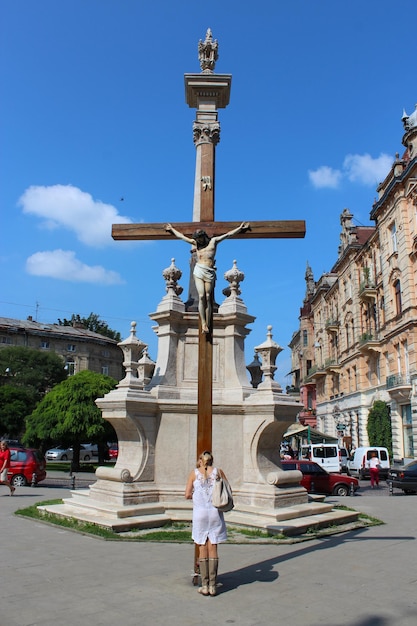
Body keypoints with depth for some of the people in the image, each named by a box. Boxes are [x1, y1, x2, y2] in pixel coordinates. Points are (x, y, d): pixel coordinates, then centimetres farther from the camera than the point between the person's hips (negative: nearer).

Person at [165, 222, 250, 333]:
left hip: (209, 272, -1)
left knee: (208, 298, -6)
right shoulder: (196, 243, 21)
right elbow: (181, 236, 30)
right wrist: (172, 229, 37)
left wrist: (240, 228, 12)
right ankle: (203, 323, -16)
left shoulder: (213, 241, 15)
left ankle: (207, 324, -6)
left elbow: (228, 234, 14)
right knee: (201, 296, -13)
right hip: (198, 271, 1)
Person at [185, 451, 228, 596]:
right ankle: (212, 586, 8)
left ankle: (205, 586, 10)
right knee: (213, 549, 7)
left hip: (200, 513, -1)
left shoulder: (194, 473, 2)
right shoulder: (218, 471, 3)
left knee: (203, 549, 8)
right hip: (215, 513, 1)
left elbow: (187, 495, -1)